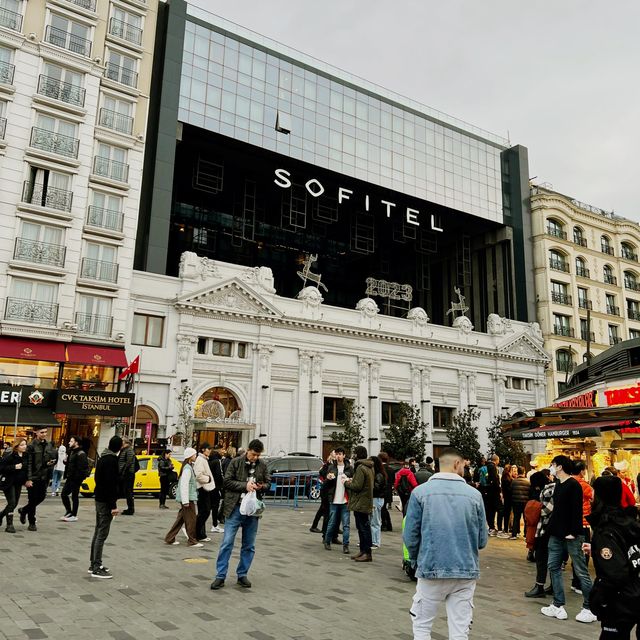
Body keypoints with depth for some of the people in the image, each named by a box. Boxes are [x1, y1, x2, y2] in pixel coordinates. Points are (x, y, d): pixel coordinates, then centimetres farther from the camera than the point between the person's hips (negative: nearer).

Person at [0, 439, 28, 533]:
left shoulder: (25, 456, 1)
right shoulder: (10, 456, -16)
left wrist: (25, 480, 6)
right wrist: (14, 467, -25)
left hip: (18, 483, 6)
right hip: (9, 483, -6)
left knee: (15, 503, 12)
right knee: (11, 503, -8)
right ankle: (9, 525, 2)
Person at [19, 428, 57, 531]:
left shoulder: (49, 445, 7)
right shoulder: (31, 446, -10)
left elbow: (54, 458, 17)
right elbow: (28, 463, -12)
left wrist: (50, 463, -5)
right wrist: (28, 479, -16)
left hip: (44, 477, 5)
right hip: (33, 477, -5)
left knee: (41, 497, 9)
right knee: (33, 499, 2)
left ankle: (23, 510, 35)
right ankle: (32, 523, 15)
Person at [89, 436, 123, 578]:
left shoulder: (102, 458, 12)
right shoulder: (111, 460, -18)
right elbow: (111, 484, -22)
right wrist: (113, 505, -21)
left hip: (99, 498, 10)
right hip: (106, 501, -10)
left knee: (98, 532, 15)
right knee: (102, 534, -5)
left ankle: (94, 564, 23)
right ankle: (97, 568, -1)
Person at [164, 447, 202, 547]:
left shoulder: (189, 466, 14)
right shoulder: (187, 468, -17)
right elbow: (184, 485, -22)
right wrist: (185, 500, -23)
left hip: (188, 498, 10)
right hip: (188, 498, -10)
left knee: (181, 518, 14)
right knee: (191, 519, -2)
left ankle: (170, 538, 20)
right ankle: (192, 541, 6)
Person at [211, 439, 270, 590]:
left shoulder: (262, 465, 4)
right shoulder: (236, 462, -4)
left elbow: (268, 482, 13)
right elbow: (227, 481, -6)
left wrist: (261, 486, -9)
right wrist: (245, 485, -17)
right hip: (235, 508, -3)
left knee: (249, 546, 10)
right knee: (227, 542, -3)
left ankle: (242, 575, 22)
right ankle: (220, 576, 5)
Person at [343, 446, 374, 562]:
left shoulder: (361, 468, -19)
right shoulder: (369, 467, 13)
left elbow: (357, 486, -22)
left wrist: (347, 483, -6)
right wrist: (352, 480, 9)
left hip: (360, 503, -10)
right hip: (365, 502, 10)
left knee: (363, 527, -4)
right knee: (362, 527, 15)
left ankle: (367, 553, 0)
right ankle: (363, 551, 22)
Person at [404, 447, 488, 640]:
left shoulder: (420, 492, -6)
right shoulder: (474, 494, -1)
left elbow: (410, 536, -6)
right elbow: (482, 540, 3)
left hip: (431, 569, -1)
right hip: (466, 571, 1)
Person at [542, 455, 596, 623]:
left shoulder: (573, 485, -13)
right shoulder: (558, 484, 13)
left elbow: (577, 510, -18)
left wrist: (573, 532, -21)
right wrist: (551, 526, 12)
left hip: (571, 535, -9)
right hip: (557, 534, 9)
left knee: (581, 571, 0)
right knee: (554, 567, 9)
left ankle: (589, 609, 10)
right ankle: (558, 606, 15)